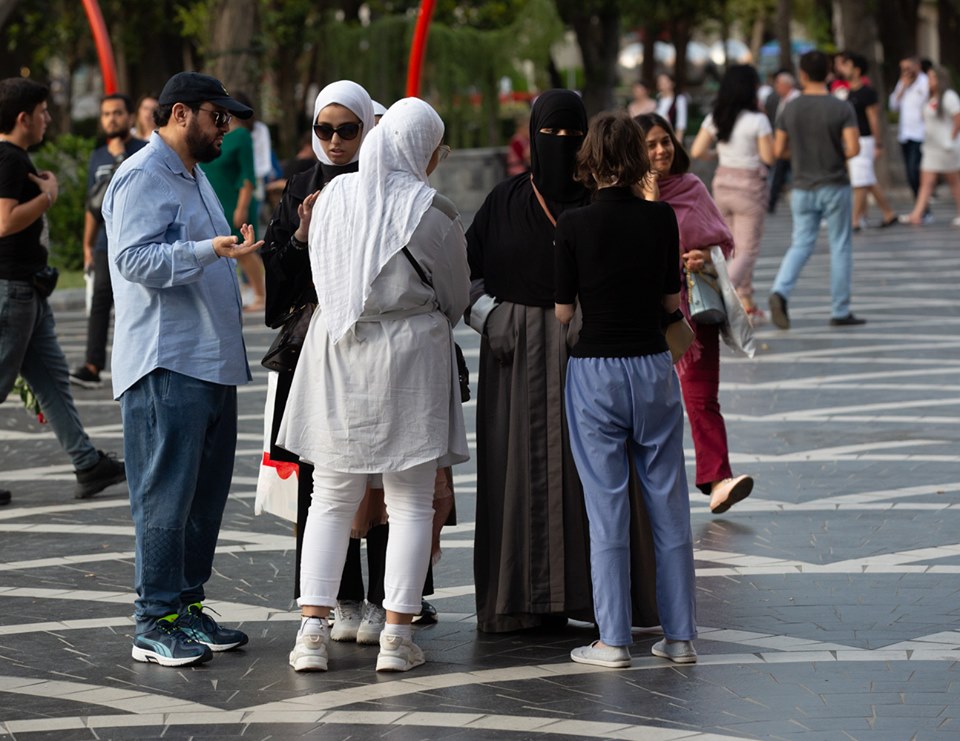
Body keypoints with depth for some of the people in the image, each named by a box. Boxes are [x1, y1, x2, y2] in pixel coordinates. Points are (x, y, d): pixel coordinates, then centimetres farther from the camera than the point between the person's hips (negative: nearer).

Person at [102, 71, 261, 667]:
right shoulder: (143, 176, -10)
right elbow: (136, 259, -22)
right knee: (166, 496, -9)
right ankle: (156, 624, -7)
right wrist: (210, 250, -32)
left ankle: (187, 606, 17)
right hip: (166, 369, -10)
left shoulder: (194, 176, 22)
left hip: (212, 363, 10)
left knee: (206, 494, 10)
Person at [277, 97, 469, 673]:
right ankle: (398, 636, 2)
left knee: (332, 500, 10)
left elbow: (322, 275, 9)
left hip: (337, 350, 4)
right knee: (410, 504, 4)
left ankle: (313, 630, 3)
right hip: (410, 354, -4)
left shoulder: (334, 197, 2)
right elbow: (456, 295, 1)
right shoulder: (429, 210, -9)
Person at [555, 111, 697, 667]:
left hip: (595, 372, -2)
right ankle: (680, 636, 13)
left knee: (607, 511, 3)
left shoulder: (575, 225, -10)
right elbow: (674, 301, 6)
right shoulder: (661, 219, -3)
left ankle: (614, 639, 4)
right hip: (654, 367, 2)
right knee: (669, 506, 9)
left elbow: (563, 312, -5)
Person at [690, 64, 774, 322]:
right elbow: (768, 157, -13)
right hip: (750, 185, -6)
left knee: (736, 248, 19)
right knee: (747, 252, -1)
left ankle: (748, 307, 25)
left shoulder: (715, 118, 0)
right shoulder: (757, 121, -16)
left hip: (722, 183, 6)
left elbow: (697, 152, -1)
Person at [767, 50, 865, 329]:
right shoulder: (842, 109, -10)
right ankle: (840, 312, 11)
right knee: (841, 248, 8)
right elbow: (853, 149, -17)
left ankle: (780, 292, -18)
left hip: (803, 188, 2)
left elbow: (778, 151, 2)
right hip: (835, 188, -2)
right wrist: (838, 154, 5)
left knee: (801, 245, 8)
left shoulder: (790, 110, -2)